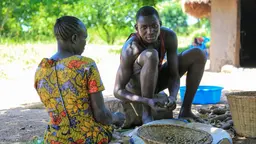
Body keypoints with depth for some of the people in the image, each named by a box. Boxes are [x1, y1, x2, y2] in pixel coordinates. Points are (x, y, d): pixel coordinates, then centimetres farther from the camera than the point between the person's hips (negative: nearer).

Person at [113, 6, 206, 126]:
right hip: (136, 87, -5)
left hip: (155, 81, 5)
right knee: (150, 55, -37)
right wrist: (148, 101, -44)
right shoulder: (131, 49, -32)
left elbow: (174, 75, -18)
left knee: (198, 55, -9)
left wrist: (173, 97, -39)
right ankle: (146, 113, -25)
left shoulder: (169, 36, -20)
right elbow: (118, 91, -31)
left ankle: (185, 110, -5)